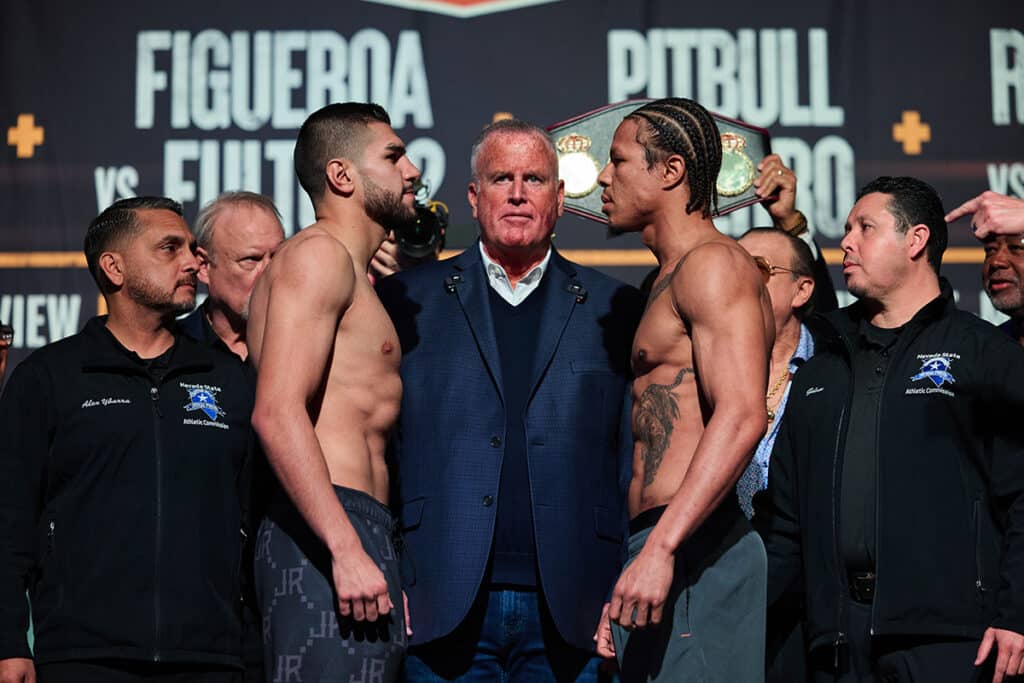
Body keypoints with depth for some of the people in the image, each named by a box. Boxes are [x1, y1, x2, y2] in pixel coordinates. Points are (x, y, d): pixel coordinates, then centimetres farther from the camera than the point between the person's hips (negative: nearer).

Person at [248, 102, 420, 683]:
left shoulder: (356, 275, 27)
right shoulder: (319, 254, -4)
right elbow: (277, 412, -17)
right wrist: (348, 551, -23)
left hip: (359, 540, 10)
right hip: (327, 536, -10)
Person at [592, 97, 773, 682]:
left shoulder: (713, 264, -7)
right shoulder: (671, 282, 24)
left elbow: (742, 416, -21)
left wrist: (660, 548, -27)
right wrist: (630, 576, 21)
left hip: (691, 548, -9)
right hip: (661, 544, 9)